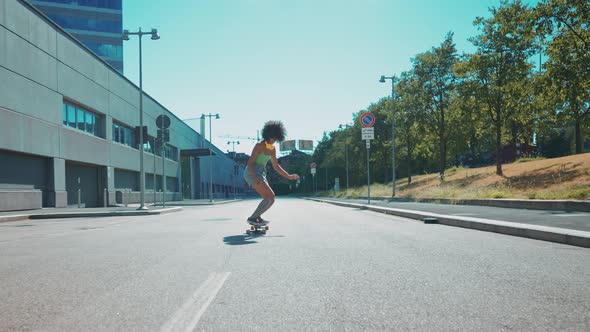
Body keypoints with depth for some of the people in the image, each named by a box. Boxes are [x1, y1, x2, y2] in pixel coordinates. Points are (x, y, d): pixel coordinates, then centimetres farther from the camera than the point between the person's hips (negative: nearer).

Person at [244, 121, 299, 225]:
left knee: (269, 199, 5)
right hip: (252, 173, -8)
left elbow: (276, 166, 18)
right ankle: (253, 218, -11)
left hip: (261, 174, 9)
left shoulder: (272, 148, 11)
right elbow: (250, 163, -17)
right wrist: (256, 178, -31)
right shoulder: (259, 146, -13)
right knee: (271, 197, -16)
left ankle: (256, 217, 8)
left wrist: (288, 176, 11)